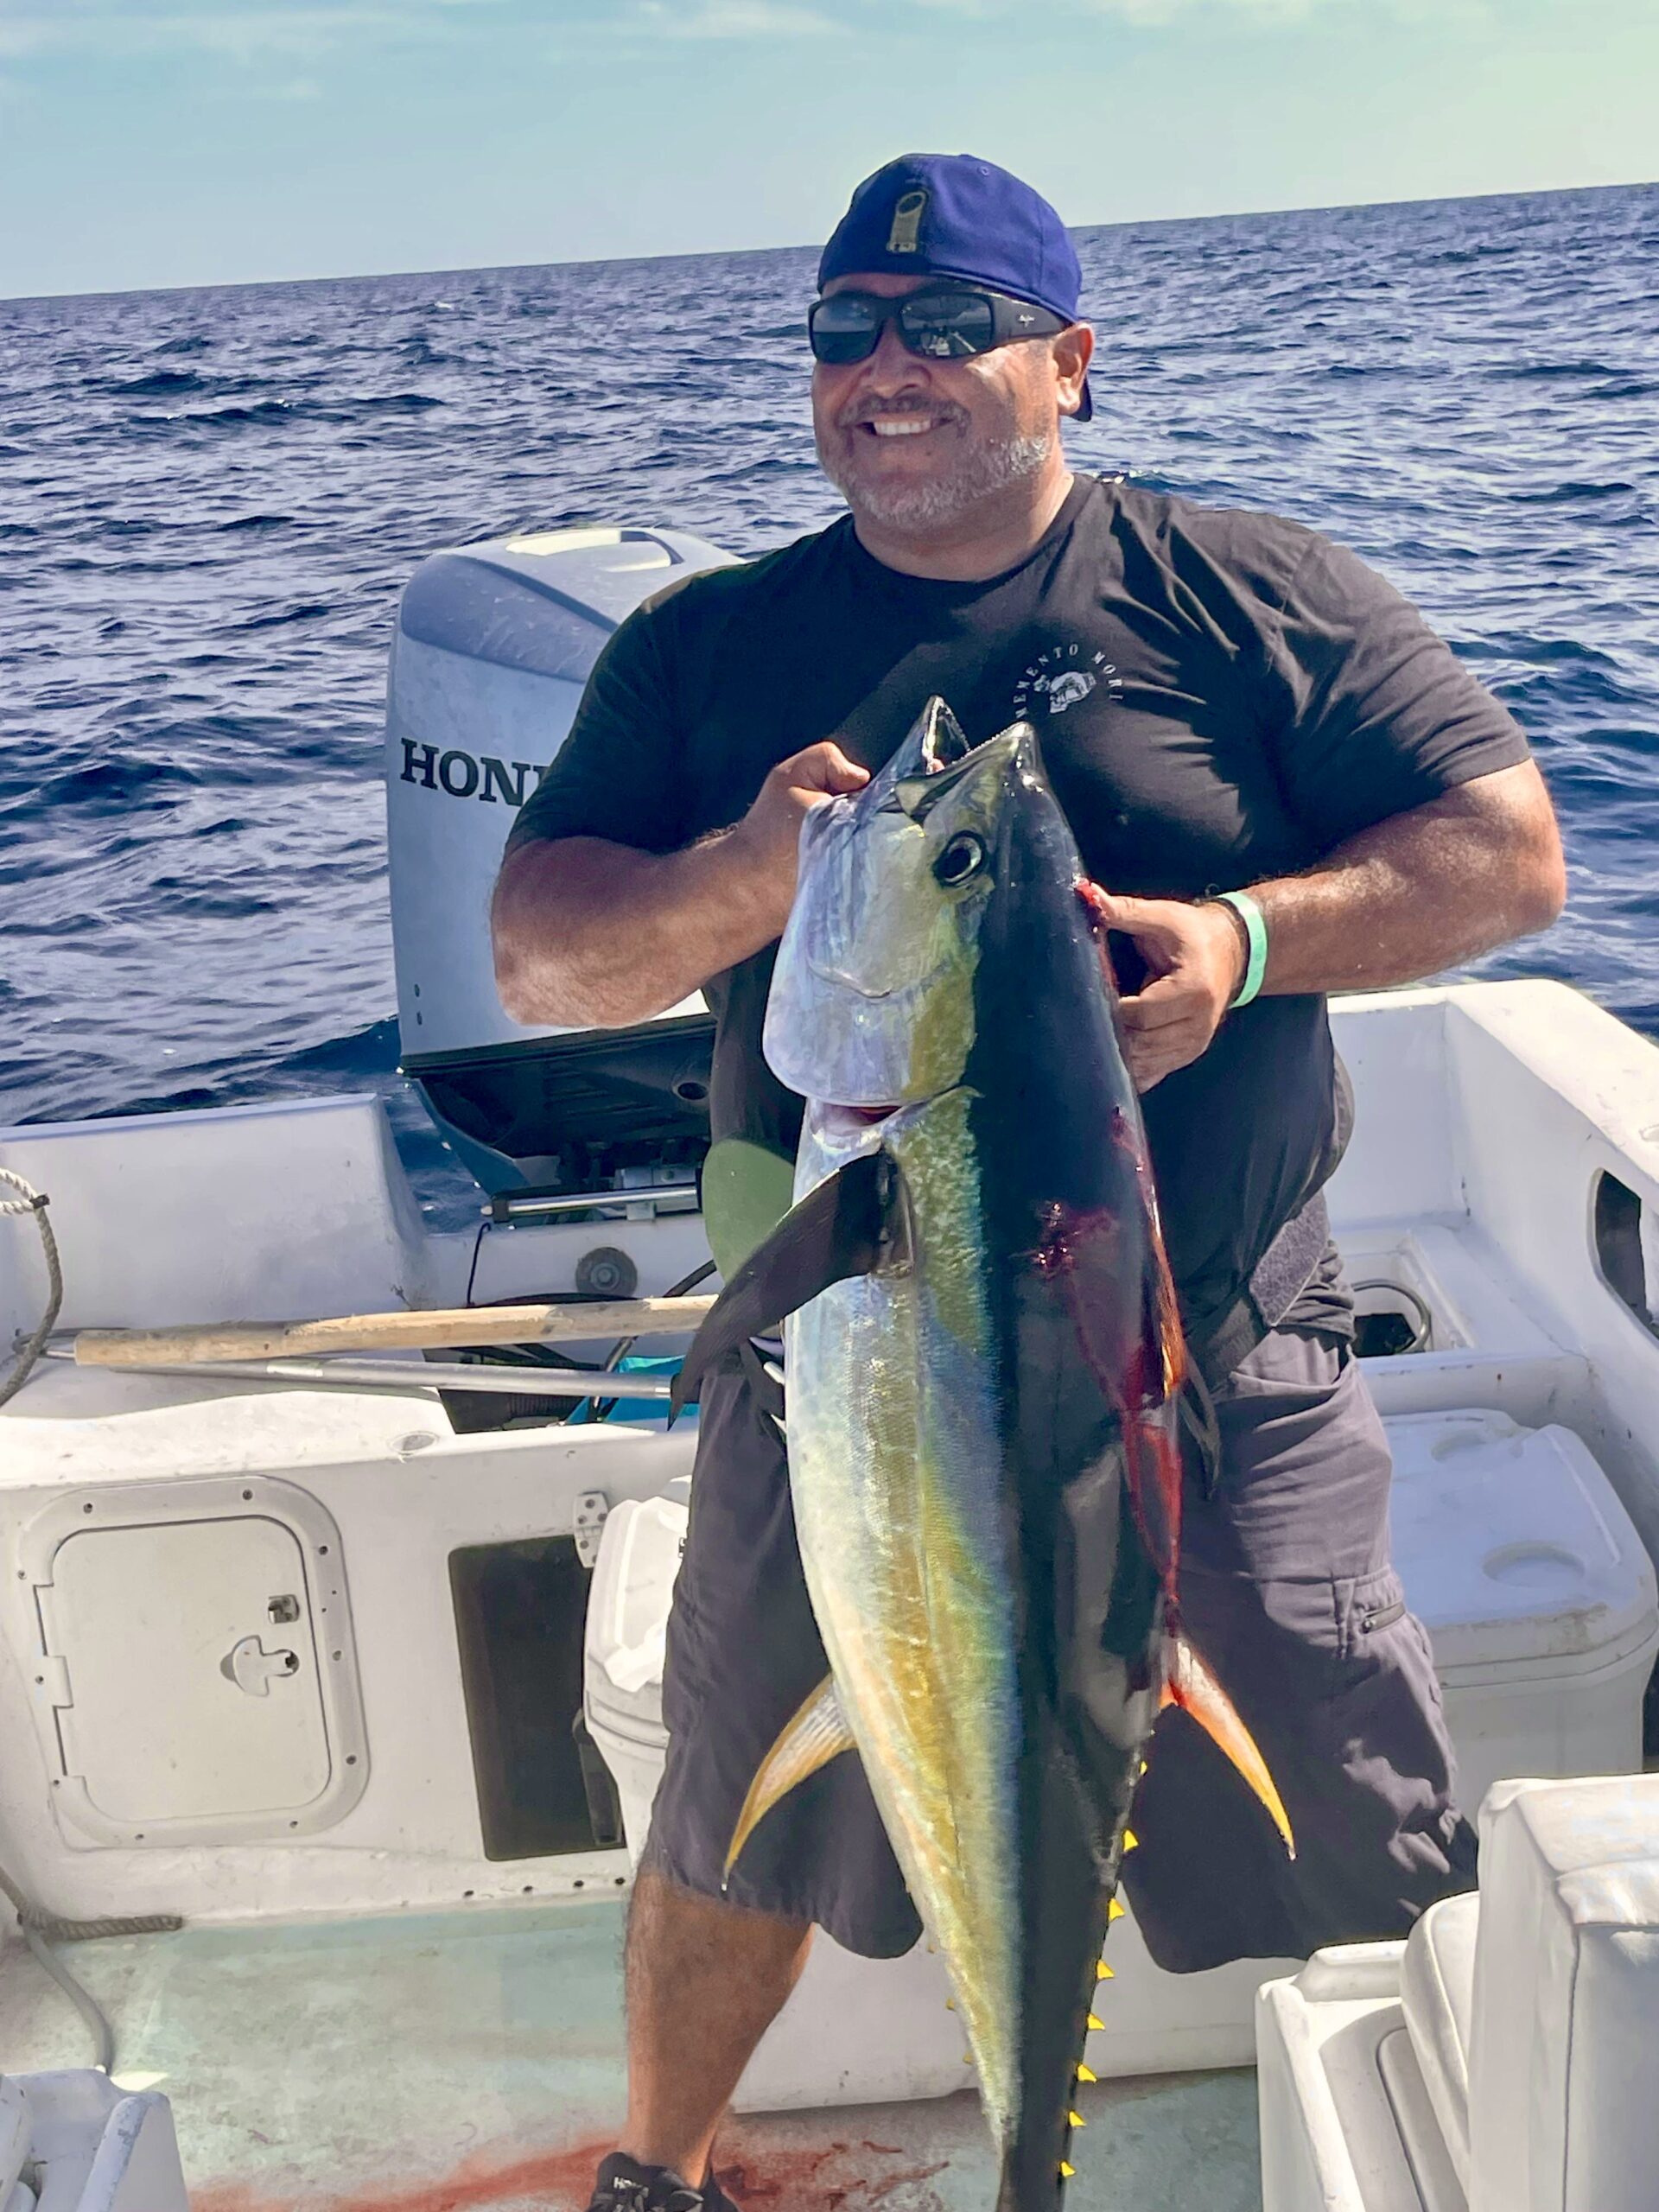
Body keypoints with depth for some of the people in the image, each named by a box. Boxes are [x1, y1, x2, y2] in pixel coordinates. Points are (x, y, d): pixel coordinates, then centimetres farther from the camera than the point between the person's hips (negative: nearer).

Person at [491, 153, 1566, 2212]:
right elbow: (537, 955, -2)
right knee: (742, 1831, 18)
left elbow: (1507, 848, -2)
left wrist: (1245, 938, -19)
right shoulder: (705, 647, 5)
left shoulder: (1253, 594, 1)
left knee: (1358, 1849, 9)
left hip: (1218, 1370, -1)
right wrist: (739, 880, -22)